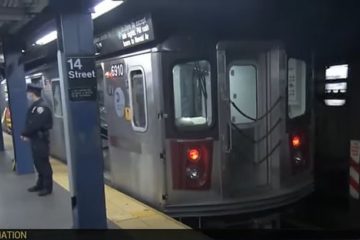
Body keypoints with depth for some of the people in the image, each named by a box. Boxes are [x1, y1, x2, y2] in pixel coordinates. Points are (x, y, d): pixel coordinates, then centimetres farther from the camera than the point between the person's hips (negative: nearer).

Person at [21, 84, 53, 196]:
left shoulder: (42, 107, -18)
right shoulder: (34, 106, 13)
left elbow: (35, 124, -24)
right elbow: (29, 122, 13)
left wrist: (24, 134, -12)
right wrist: (26, 134, -1)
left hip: (41, 139, -9)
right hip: (35, 139, 9)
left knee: (44, 163, -1)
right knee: (38, 163, 16)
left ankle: (47, 187, 9)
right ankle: (40, 184, 28)